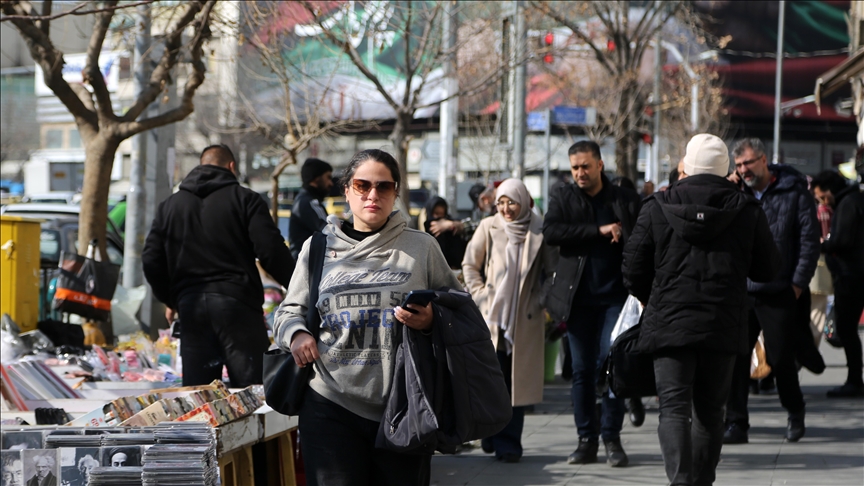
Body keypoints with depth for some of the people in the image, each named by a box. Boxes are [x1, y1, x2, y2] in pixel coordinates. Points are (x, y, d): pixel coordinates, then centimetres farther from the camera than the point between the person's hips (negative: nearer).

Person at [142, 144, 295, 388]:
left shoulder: (170, 205, 17)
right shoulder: (244, 199, 3)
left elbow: (151, 260, 14)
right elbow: (271, 251, -7)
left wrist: (170, 300, 26)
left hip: (190, 305, 4)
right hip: (236, 302, -4)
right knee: (252, 392, -6)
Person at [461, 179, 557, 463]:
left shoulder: (539, 232, 1)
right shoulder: (488, 227, 4)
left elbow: (552, 271, 10)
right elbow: (470, 264, 12)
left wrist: (541, 301, -1)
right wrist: (480, 296, 2)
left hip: (526, 320, 0)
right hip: (492, 316, 0)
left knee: (517, 381, 0)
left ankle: (508, 444, 5)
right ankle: (491, 434, 9)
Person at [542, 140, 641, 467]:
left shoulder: (626, 200, 7)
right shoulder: (563, 197, 7)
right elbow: (550, 232, -11)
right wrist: (599, 231, -14)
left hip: (615, 296, -1)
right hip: (578, 298, 1)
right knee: (582, 370, 4)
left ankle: (612, 438, 0)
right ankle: (587, 440, 11)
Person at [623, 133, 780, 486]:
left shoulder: (657, 208, -2)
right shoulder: (747, 211, 0)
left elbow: (634, 269, 3)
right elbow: (768, 269, 7)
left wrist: (650, 300, 22)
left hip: (669, 324, -2)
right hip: (723, 325, 2)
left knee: (674, 407, -4)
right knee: (709, 409, 13)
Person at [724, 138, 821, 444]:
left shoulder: (794, 192, -1)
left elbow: (810, 241, -2)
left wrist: (798, 283, -7)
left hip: (779, 293, -3)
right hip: (741, 291, 3)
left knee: (780, 358, 4)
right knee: (736, 358, -2)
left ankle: (795, 413, 28)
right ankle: (736, 424, 4)